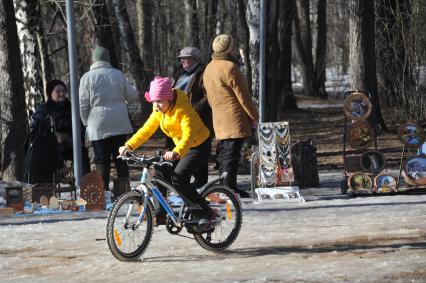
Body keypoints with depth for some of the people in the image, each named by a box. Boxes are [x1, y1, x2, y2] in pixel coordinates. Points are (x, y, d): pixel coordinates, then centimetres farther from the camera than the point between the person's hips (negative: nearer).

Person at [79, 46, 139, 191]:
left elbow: (83, 105, -4)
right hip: (120, 124, 2)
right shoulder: (118, 74, 3)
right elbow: (132, 96, 11)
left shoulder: (87, 78, -4)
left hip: (98, 127, -2)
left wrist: (87, 122, 10)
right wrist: (134, 90, 34)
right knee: (121, 159, 9)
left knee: (102, 161, 1)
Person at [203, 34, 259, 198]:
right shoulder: (230, 67, -14)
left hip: (219, 120, 9)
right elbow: (242, 95, -13)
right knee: (231, 154, -9)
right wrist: (254, 116, -5)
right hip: (235, 120, -9)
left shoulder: (209, 69, 15)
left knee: (224, 154, 13)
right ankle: (229, 189, -11)